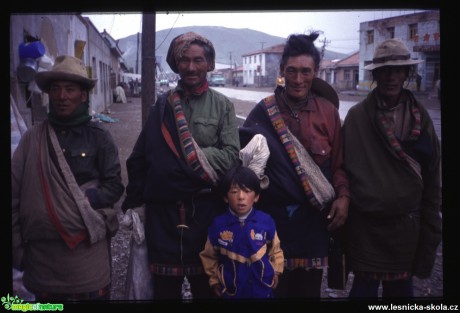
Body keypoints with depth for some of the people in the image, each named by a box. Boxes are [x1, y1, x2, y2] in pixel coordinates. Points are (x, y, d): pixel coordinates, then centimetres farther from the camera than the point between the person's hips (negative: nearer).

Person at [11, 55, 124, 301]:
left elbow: (114, 186, 1)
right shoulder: (32, 137, 0)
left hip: (87, 249, -1)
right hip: (41, 251, 1)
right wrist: (16, 244, 0)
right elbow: (15, 192, 1)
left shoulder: (98, 136, -1)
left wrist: (84, 200, -15)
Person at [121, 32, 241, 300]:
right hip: (163, 209, 1)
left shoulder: (223, 105, 1)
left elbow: (232, 154, -5)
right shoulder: (162, 104, 5)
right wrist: (134, 201, 7)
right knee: (165, 288, 14)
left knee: (206, 285, 15)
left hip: (206, 208, -1)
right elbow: (140, 156, 8)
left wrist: (198, 157, -17)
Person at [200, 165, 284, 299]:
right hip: (231, 289, 0)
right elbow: (209, 256, 3)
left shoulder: (266, 221, -10)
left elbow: (275, 250, 6)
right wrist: (215, 280, 6)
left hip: (263, 287, 1)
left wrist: (275, 272, 1)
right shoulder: (218, 224, -11)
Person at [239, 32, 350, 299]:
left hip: (315, 218, 1)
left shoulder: (328, 111, 1)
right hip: (273, 217, -1)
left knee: (309, 288, 15)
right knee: (274, 288, 11)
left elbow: (338, 162, 6)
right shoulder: (264, 111, -2)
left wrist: (343, 196, -8)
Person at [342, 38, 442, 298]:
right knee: (365, 286, 9)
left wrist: (430, 227, 4)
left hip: (406, 222, 2)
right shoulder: (357, 116, -7)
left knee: (400, 286, 15)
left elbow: (432, 176, 5)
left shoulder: (420, 117, 1)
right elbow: (347, 167, -5)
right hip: (365, 223, -2)